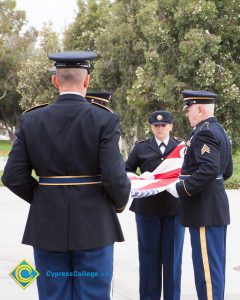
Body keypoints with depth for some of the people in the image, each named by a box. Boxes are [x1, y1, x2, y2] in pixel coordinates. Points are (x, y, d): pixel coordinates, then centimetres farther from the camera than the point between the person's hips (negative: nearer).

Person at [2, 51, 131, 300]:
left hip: (47, 228, 3)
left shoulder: (31, 120, -1)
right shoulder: (105, 120, -10)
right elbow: (115, 177, -15)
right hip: (93, 228, -2)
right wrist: (120, 202, 6)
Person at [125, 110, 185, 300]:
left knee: (172, 255, 4)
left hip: (174, 208, 0)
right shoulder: (141, 148, 10)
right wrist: (140, 177, -6)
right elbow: (126, 171, 13)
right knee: (149, 255, 5)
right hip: (147, 208, 0)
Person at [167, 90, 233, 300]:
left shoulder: (204, 133, -16)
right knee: (214, 264, 16)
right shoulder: (219, 130, 15)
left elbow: (209, 170, -27)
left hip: (205, 210, -10)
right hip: (216, 207, 10)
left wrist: (181, 188, -20)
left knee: (207, 266, -5)